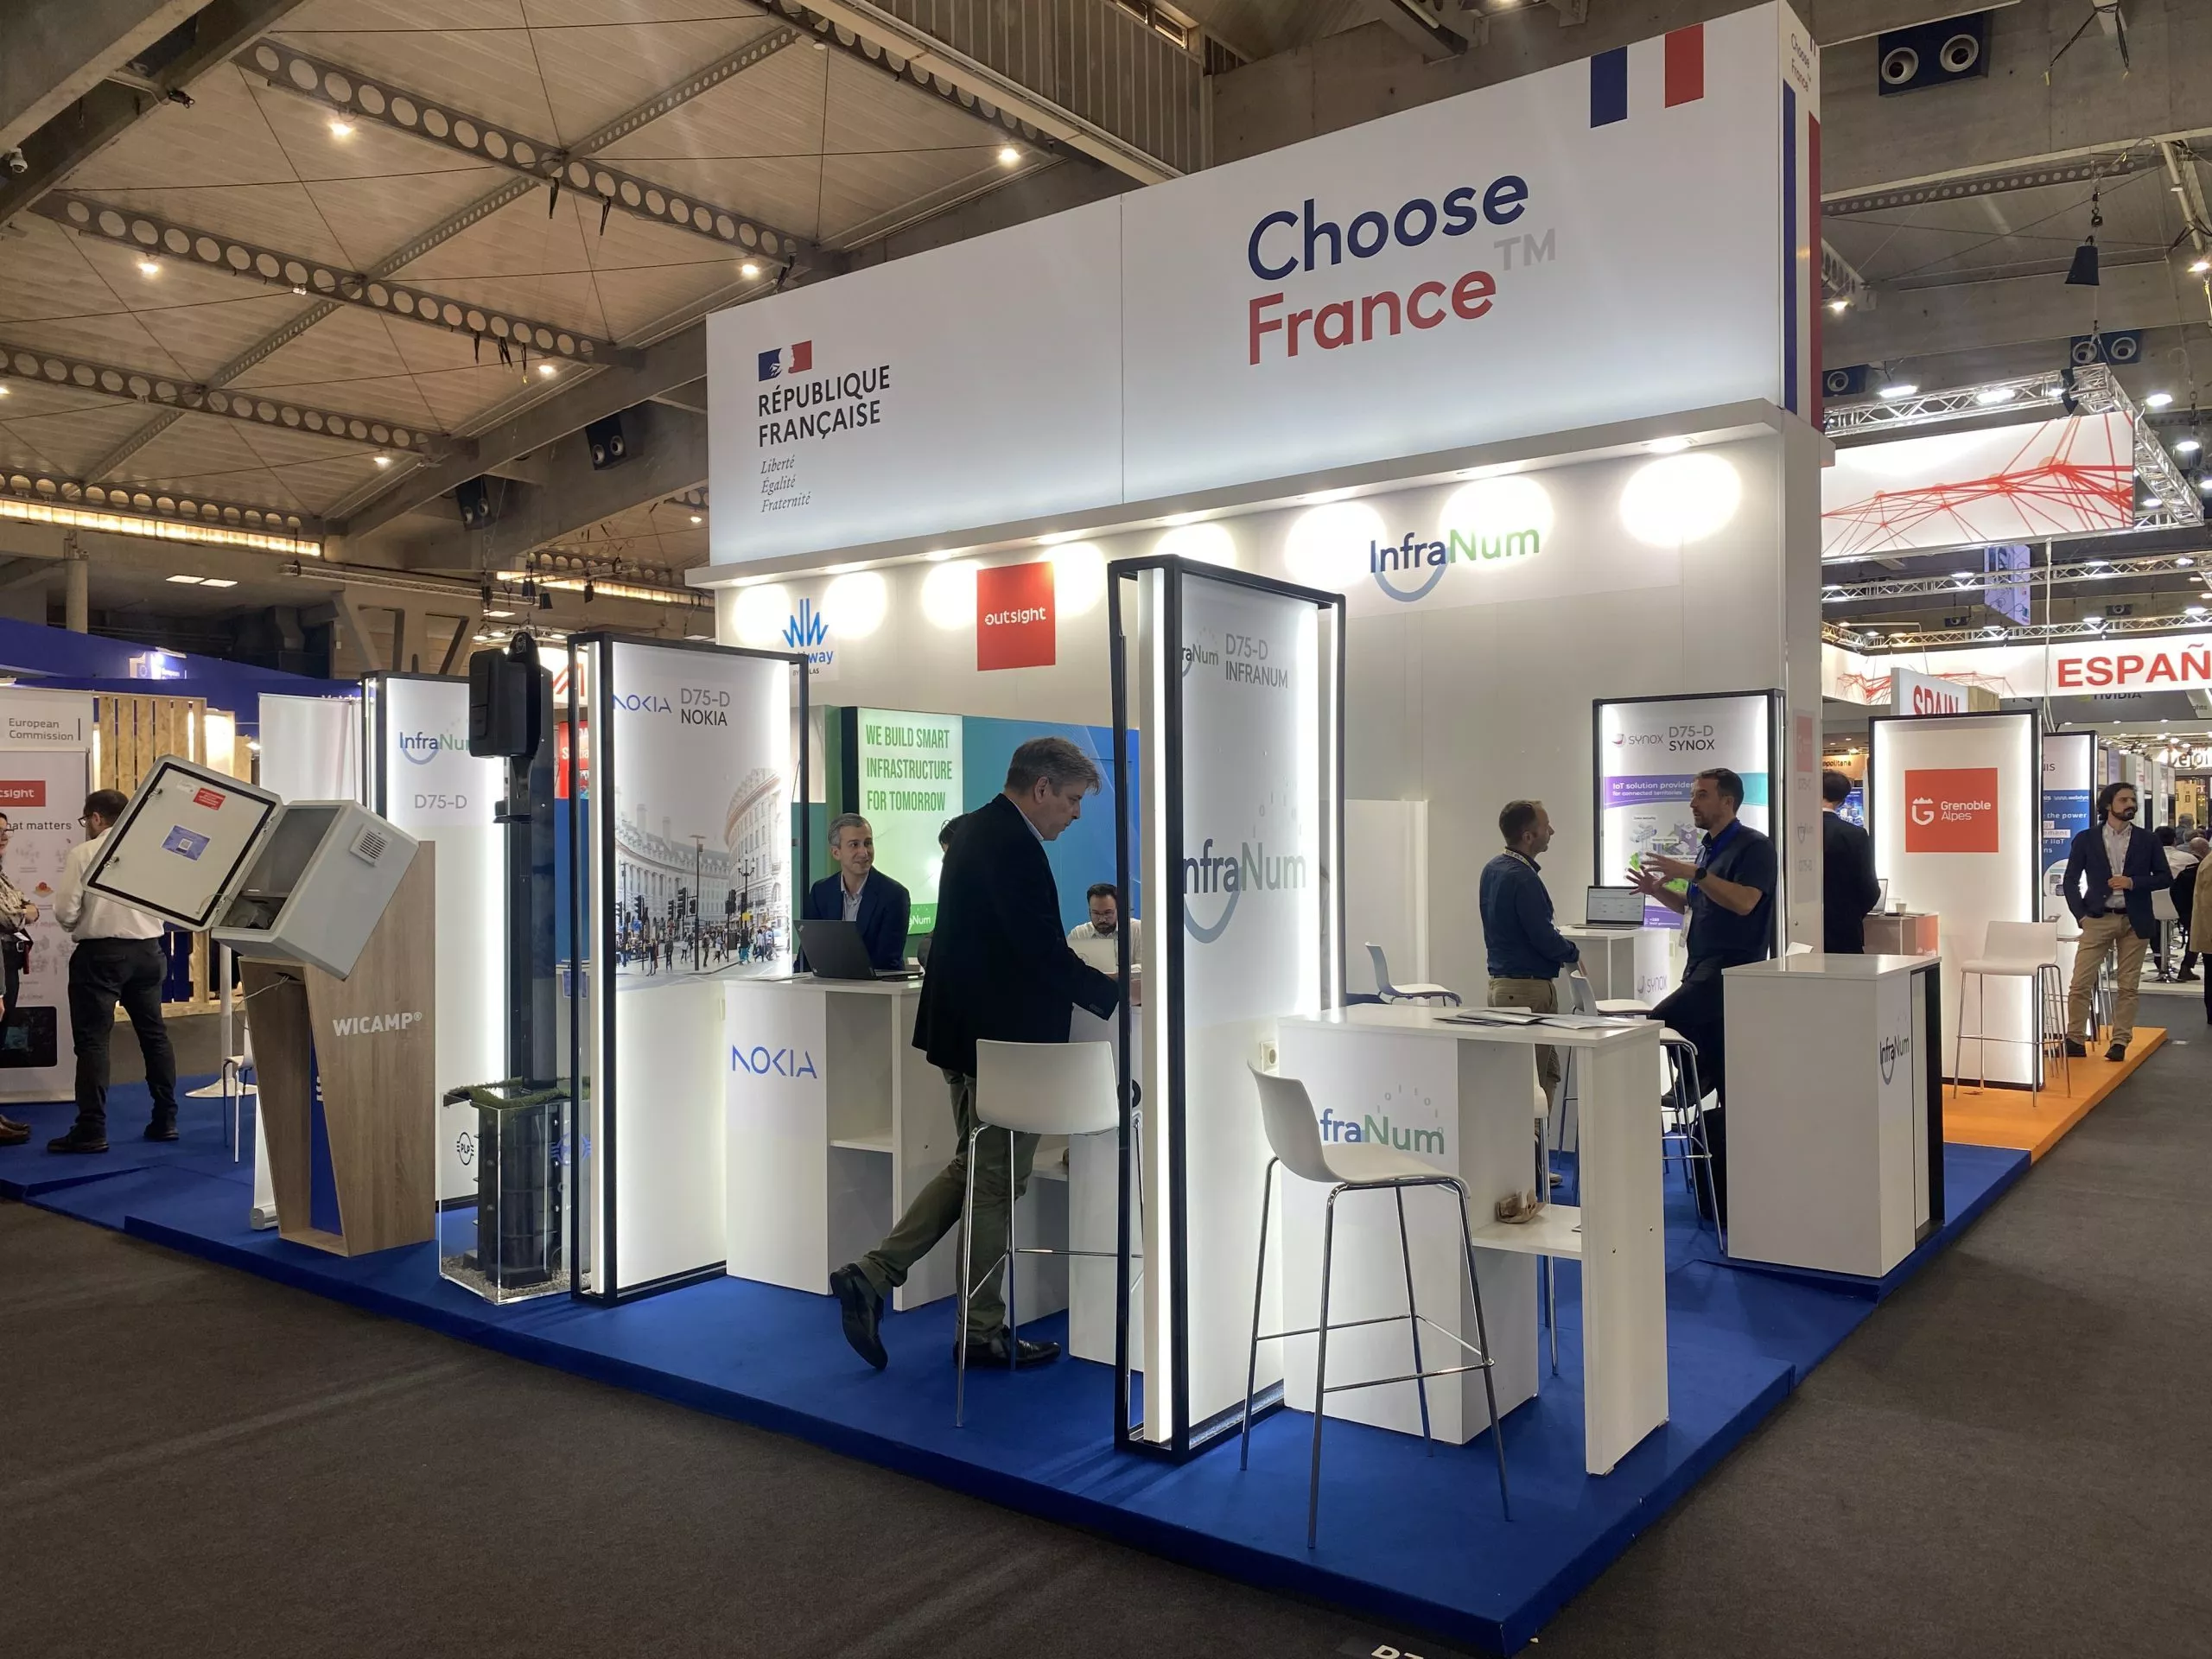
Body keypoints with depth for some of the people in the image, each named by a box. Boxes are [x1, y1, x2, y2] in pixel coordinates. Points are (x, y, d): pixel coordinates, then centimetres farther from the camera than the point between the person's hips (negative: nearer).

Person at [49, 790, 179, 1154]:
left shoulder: (83, 853, -8)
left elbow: (65, 912, -10)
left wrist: (84, 922, 11)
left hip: (100, 953, -4)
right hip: (148, 949, 4)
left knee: (93, 1040, 1)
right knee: (154, 1033, 13)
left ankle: (91, 1131, 0)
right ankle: (165, 1120, 18)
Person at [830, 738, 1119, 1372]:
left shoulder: (979, 828, 12)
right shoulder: (1012, 845, -20)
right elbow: (1043, 950, -25)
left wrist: (1092, 985, 17)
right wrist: (1114, 997, -13)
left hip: (965, 1029, 10)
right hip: (1001, 1038, -10)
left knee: (973, 1168, 20)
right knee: (997, 1183, 3)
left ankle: (871, 1276, 15)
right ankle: (983, 1333, 17)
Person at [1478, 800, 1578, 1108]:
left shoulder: (1492, 869, 10)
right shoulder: (1523, 878, -20)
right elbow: (1544, 938, -20)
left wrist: (1561, 945, 13)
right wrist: (1573, 953, 1)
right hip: (1528, 989, -10)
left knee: (1551, 1072, 17)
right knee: (1535, 1081, -4)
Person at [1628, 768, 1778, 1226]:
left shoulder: (1753, 846, -8)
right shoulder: (1708, 848, 19)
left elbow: (1745, 901, -22)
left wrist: (1693, 875, -23)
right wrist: (1658, 891, 8)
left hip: (1731, 969, -8)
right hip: (1702, 969, 8)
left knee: (1660, 1025, -25)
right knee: (1724, 1089, 9)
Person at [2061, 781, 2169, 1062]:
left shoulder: (2146, 840, 6)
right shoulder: (2086, 839, 2)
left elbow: (2165, 877, 6)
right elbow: (2071, 881, 4)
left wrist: (2133, 882, -10)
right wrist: (2081, 915, -5)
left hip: (2134, 921, 1)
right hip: (2098, 919, -1)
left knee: (2128, 986, 5)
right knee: (2080, 984, -5)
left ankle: (2120, 1042, 14)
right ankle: (2075, 1039, 5)